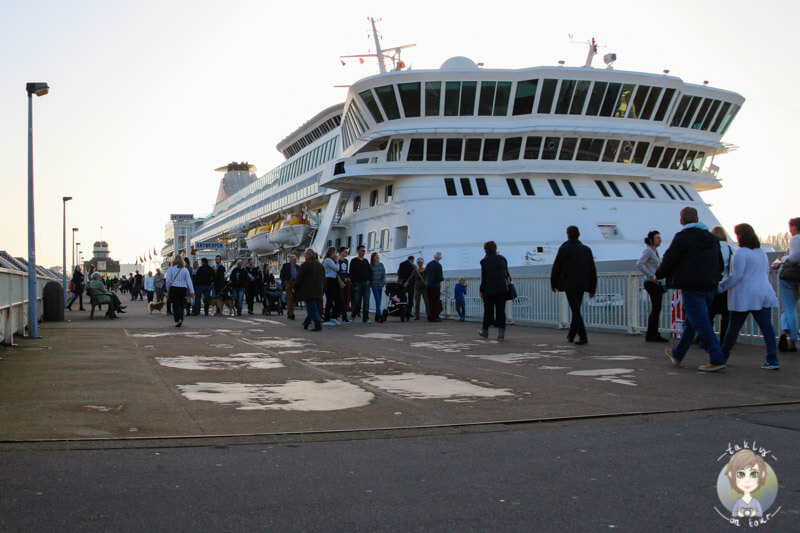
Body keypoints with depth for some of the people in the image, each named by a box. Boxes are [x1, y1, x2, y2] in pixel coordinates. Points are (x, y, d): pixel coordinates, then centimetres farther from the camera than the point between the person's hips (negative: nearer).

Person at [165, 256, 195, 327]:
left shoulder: (170, 269, 1)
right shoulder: (185, 270, 4)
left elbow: (168, 281, -3)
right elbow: (189, 281, 0)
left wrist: (168, 290, 9)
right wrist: (192, 292, 0)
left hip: (174, 288, -2)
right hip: (183, 289, 2)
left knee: (175, 305, -3)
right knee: (181, 305, 11)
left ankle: (178, 319, -21)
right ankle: (181, 320, 14)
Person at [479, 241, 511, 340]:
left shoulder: (484, 261, -5)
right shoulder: (502, 258, 8)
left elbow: (483, 278, -7)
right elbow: (507, 274, 10)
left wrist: (481, 290, 0)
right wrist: (506, 283, 23)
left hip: (489, 290, -3)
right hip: (502, 289, 3)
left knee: (488, 310, 12)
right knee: (501, 310, 2)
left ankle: (485, 330, 25)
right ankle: (501, 332, -8)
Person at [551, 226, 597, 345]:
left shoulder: (564, 249, -6)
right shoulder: (586, 249, 8)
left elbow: (556, 268, -3)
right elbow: (592, 270, 8)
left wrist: (553, 284, 11)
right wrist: (592, 289, 12)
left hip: (569, 284, -5)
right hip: (582, 285, 5)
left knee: (575, 310, -6)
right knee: (576, 309, 15)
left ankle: (583, 336, -14)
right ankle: (571, 335, 24)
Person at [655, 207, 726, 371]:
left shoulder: (682, 237, -10)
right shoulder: (712, 238, 13)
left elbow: (669, 260, -7)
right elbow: (719, 264, 19)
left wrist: (658, 276, 10)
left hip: (692, 288, -8)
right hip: (709, 288, 8)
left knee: (701, 324, -7)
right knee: (691, 322, 18)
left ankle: (717, 359, -11)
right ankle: (677, 354, 31)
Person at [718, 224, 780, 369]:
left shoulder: (741, 253, -12)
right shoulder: (762, 252, 14)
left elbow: (735, 276, -16)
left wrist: (720, 286, -7)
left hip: (745, 296, -6)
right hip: (764, 294, 6)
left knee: (734, 327, 6)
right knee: (766, 326, 0)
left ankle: (722, 357, 19)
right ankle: (773, 360, -7)